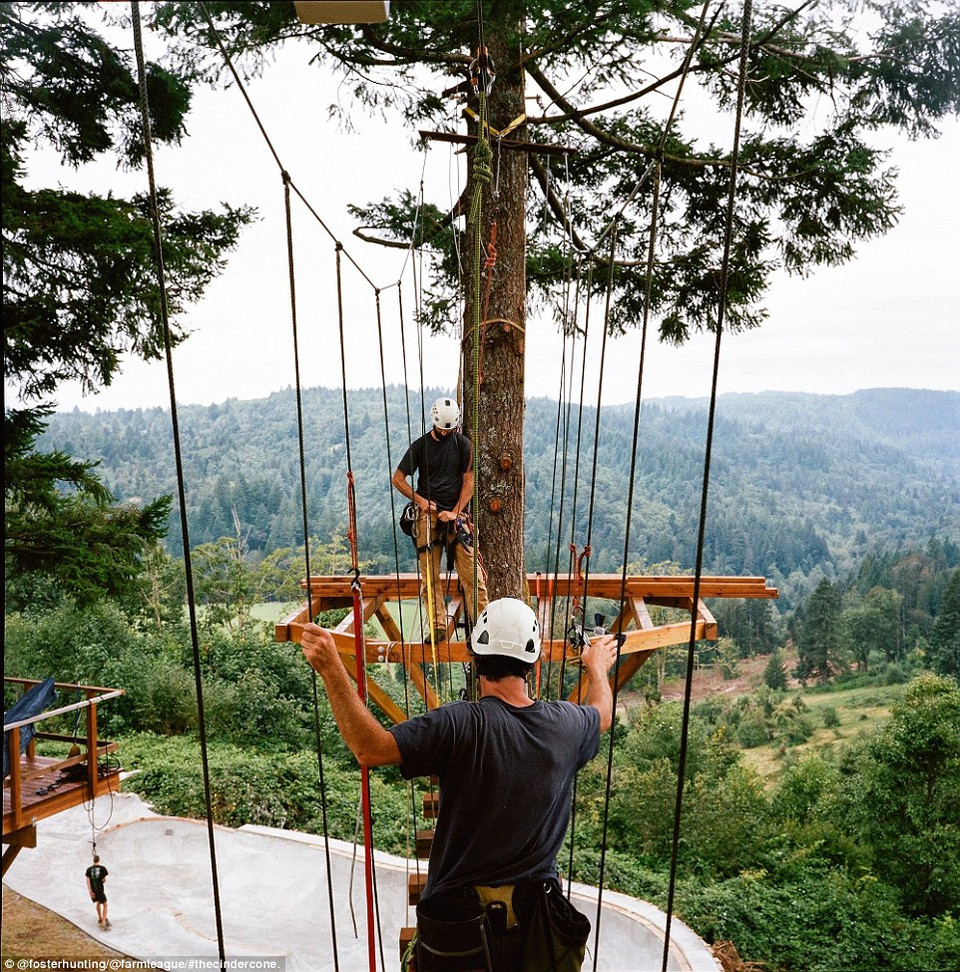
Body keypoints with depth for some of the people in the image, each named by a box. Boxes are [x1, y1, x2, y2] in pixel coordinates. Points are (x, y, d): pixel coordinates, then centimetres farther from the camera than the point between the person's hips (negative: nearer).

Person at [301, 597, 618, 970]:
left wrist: (331, 669, -28)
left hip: (460, 916, -4)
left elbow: (371, 748, -30)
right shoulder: (566, 724, -9)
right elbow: (602, 715, 15)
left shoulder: (460, 724, -26)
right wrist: (597, 669, 35)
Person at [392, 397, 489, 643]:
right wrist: (420, 500, -5)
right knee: (429, 574, -3)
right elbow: (398, 479, 9)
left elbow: (469, 481, 4)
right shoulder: (420, 445, 7)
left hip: (456, 514, 0)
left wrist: (455, 512, -7)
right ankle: (438, 626, 1)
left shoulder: (462, 444, 8)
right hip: (428, 513, 0)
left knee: (471, 572, -8)